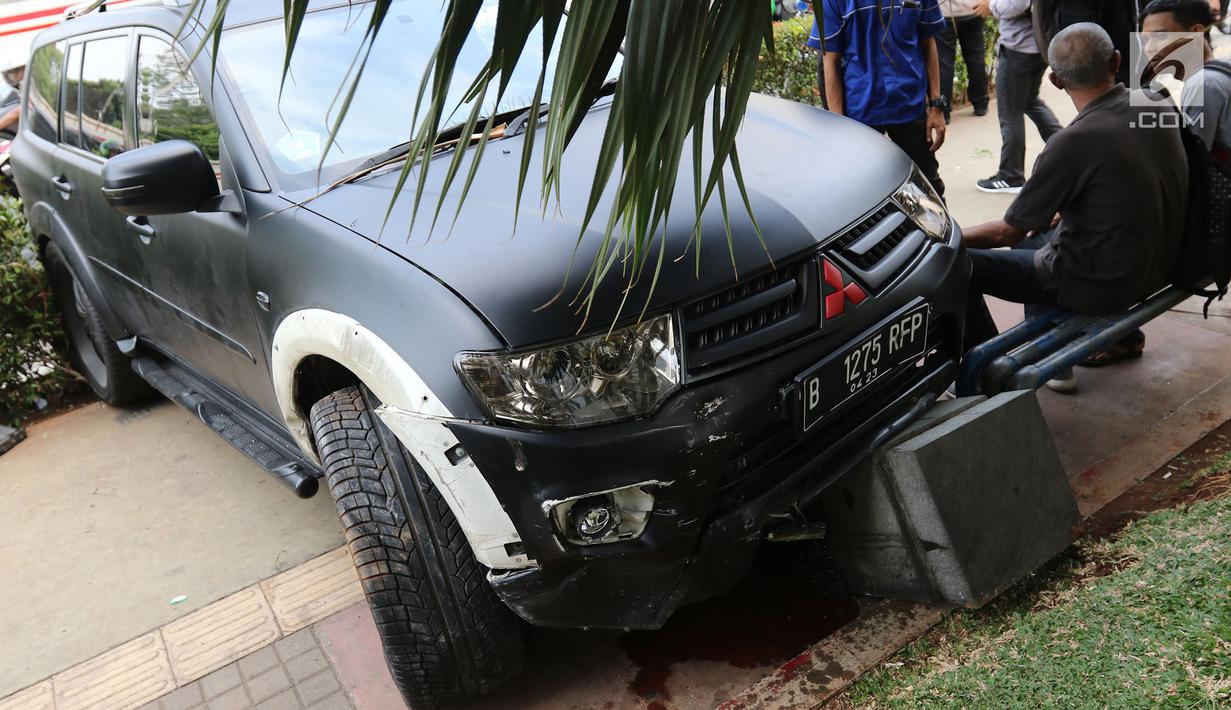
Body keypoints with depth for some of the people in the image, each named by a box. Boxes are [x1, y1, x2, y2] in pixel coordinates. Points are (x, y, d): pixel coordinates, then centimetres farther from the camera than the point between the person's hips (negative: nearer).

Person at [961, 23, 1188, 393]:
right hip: (1157, 263, 8)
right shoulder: (1156, 105, -4)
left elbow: (1007, 232, -16)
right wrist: (1055, 214, 18)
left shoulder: (1072, 143, -26)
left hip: (1103, 283, -8)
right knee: (1030, 240, 29)